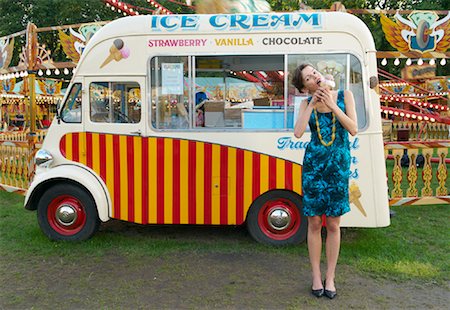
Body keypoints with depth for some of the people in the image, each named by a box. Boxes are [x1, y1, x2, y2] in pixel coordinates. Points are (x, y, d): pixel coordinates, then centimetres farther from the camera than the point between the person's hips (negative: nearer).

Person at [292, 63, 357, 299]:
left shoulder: (344, 95, 2)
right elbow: (298, 133, -11)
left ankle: (330, 277, 19)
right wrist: (312, 104, -10)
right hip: (313, 164, 0)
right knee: (314, 222, 4)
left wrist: (332, 105, -11)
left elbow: (353, 130, -7)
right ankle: (316, 276, 18)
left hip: (338, 165, 0)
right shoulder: (306, 103, 3)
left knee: (333, 224, 5)